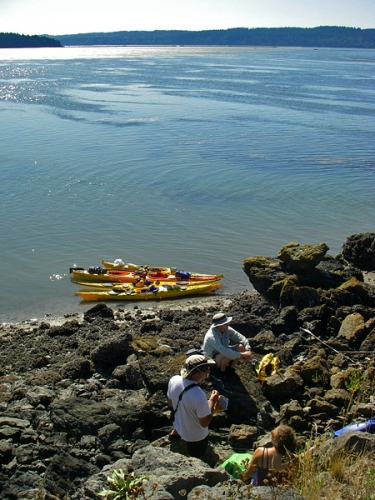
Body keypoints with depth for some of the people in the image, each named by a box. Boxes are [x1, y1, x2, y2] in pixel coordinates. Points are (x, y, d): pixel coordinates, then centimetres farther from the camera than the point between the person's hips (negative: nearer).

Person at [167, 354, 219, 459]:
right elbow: (205, 423, -27)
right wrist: (212, 402, -16)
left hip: (180, 427, 6)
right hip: (196, 437, -6)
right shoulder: (199, 396, -43)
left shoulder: (173, 380, -22)